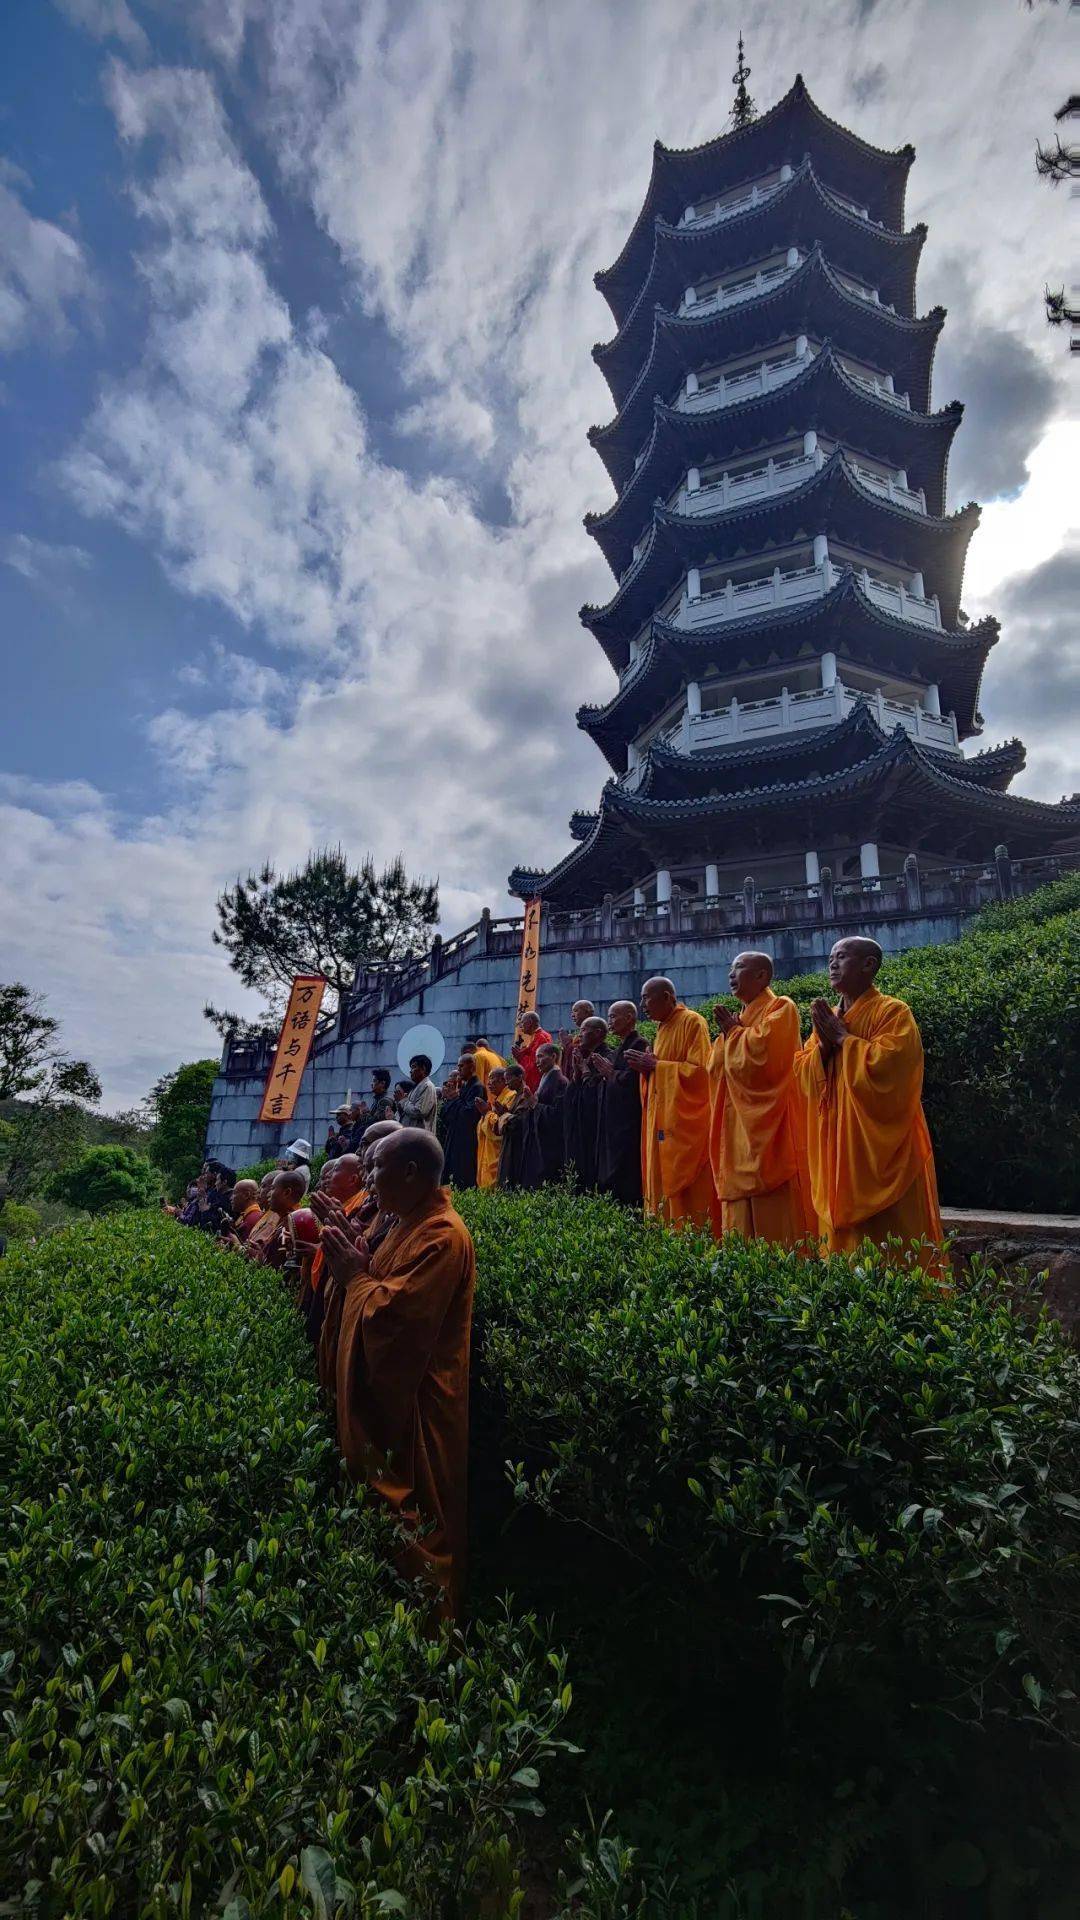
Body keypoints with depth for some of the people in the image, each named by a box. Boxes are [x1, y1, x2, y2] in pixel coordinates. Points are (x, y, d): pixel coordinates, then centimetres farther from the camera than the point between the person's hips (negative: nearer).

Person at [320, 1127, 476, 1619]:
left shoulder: (442, 1235, -24)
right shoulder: (412, 1223, 9)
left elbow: (396, 1312, -30)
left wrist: (355, 1275, -15)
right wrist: (359, 1262, -1)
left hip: (418, 1407, -10)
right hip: (389, 1393, 10)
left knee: (415, 1519, 3)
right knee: (390, 1499, 22)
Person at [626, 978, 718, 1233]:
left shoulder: (692, 1022, -8)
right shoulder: (663, 1028, 18)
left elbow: (699, 1071, -18)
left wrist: (655, 1065, -13)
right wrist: (647, 1067, 4)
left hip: (685, 1123, -9)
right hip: (662, 1122, 9)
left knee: (686, 1193, -7)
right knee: (662, 1187, 8)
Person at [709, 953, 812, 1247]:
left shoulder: (780, 1007, -3)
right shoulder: (741, 1017, 19)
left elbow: (762, 1050, -21)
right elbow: (715, 1069, 15)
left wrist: (733, 1031, -4)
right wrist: (726, 1033, 0)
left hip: (768, 1125, -8)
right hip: (738, 1126, 8)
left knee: (774, 1215, -6)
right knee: (741, 1216, 7)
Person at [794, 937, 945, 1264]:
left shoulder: (892, 1012, -6)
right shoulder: (827, 1017, 13)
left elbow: (887, 1064, -22)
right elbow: (804, 1074, 7)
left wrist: (842, 1037, -11)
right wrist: (824, 1043, -10)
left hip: (879, 1146, -6)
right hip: (837, 1146, 6)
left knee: (890, 1241, -2)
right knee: (843, 1235, 10)